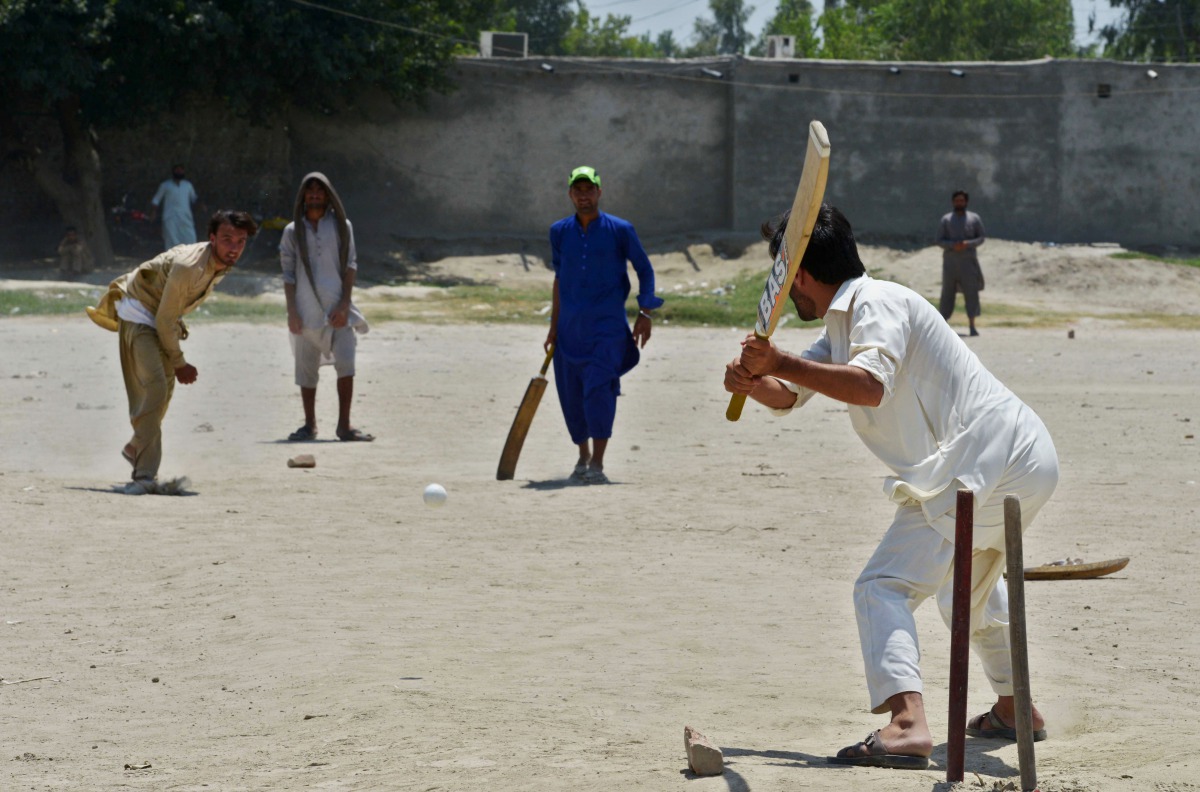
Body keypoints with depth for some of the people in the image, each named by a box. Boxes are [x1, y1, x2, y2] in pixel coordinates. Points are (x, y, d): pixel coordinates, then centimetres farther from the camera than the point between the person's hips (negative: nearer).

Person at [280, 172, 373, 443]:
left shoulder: (341, 226, 8)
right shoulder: (293, 231, 8)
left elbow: (350, 265, 4)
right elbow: (288, 273, 7)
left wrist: (344, 304, -7)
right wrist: (291, 311, -2)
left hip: (337, 308, -1)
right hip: (307, 310, 1)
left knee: (346, 363, -13)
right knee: (306, 368, 5)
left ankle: (344, 425, -11)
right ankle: (309, 425, 16)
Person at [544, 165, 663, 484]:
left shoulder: (620, 230, -1)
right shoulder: (560, 232, 8)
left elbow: (644, 269, 8)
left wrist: (645, 313, -1)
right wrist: (554, 326, 18)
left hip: (608, 325, -4)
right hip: (570, 327, 4)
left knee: (599, 388, -18)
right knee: (571, 395, 6)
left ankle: (597, 465, -20)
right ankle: (583, 457, 28)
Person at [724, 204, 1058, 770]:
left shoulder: (875, 304, -10)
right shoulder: (843, 323, 21)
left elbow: (870, 385, -28)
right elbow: (789, 396, 21)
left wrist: (780, 363, -28)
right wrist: (753, 381, 0)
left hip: (984, 464, -11)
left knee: (883, 588, -19)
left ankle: (907, 725, -38)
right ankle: (1015, 709, 47)